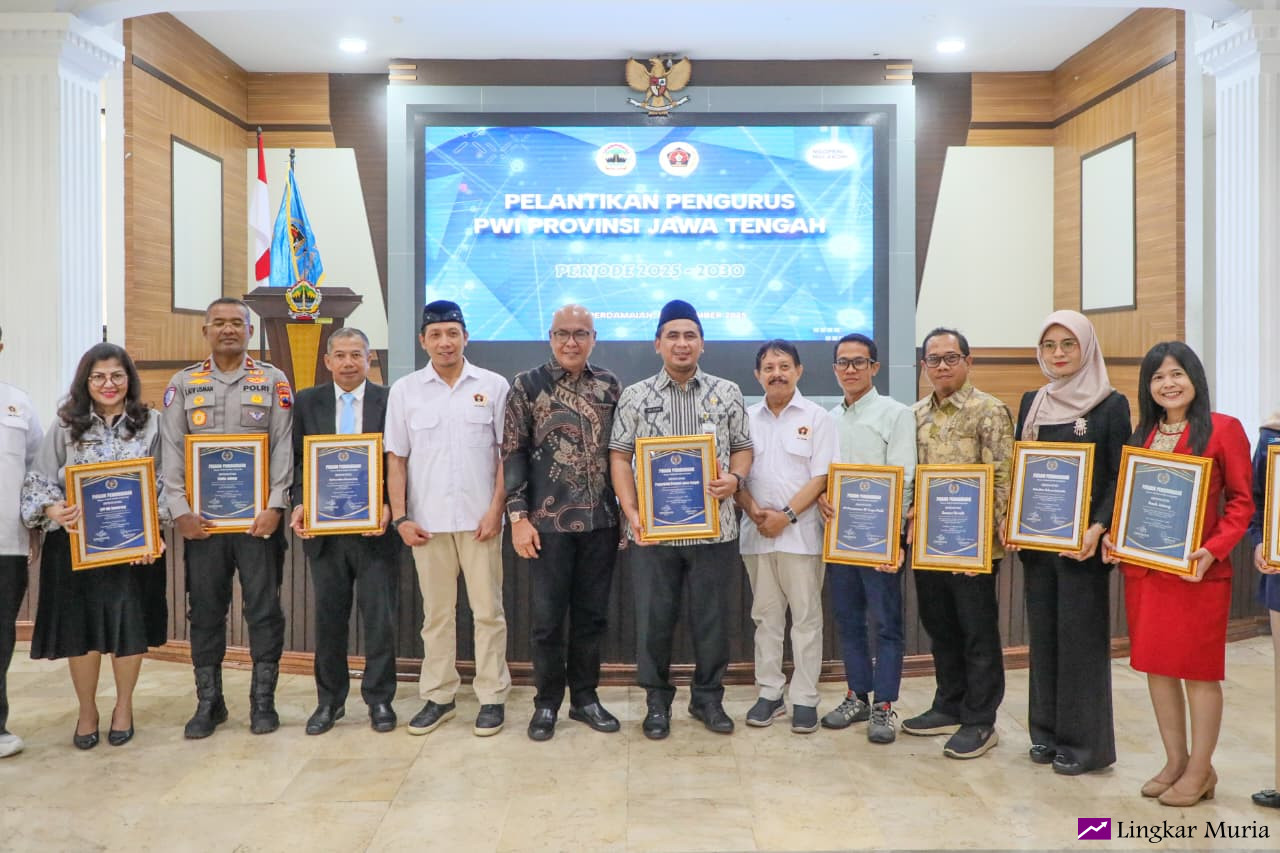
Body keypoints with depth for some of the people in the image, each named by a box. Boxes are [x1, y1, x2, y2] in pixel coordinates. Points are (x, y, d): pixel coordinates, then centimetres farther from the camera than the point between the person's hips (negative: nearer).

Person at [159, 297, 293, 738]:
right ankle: (208, 701, 21)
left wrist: (275, 507, -12)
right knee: (205, 610, 8)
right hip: (201, 519, 2)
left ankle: (263, 699, 15)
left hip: (258, 516, -2)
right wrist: (181, 511, -6)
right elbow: (172, 452, 3)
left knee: (264, 607, 3)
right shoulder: (183, 384, 9)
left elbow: (283, 449, -3)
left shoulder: (273, 381, 4)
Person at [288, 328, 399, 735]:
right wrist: (299, 503, -8)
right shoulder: (306, 402, 7)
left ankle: (379, 698, 20)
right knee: (328, 618, 11)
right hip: (324, 529, 2)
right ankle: (329, 700, 25)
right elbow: (295, 459, 7)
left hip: (375, 527, -2)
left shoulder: (390, 401, 0)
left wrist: (389, 507, -13)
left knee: (380, 617, 5)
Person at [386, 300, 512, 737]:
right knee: (436, 612, 11)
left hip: (479, 519, -1)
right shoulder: (404, 390, 4)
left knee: (488, 610, 5)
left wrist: (496, 509, -6)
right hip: (427, 521, 2)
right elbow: (396, 459, 6)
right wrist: (400, 517, 0)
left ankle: (492, 697, 16)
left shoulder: (493, 386, 0)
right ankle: (438, 697, 22)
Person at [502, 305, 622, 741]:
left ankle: (585, 697, 26)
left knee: (592, 615, 11)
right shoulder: (527, 385, -1)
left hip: (601, 521, 3)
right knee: (547, 618, 6)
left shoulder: (611, 385, 7)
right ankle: (547, 703, 22)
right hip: (548, 521, -2)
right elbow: (513, 453, -3)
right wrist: (518, 516, -9)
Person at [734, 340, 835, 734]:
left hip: (801, 532, -3)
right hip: (756, 533, 3)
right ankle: (769, 693, 20)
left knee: (806, 617, 3)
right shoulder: (746, 418, 8)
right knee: (765, 616, 10)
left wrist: (786, 516, -14)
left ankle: (804, 698, 12)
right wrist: (755, 512, -9)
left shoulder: (816, 417, -1)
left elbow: (821, 477, -7)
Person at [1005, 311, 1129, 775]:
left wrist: (1097, 528, -20)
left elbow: (1119, 475, -8)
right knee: (1043, 631, 10)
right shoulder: (1031, 402, 10)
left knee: (1081, 634, 1)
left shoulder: (1111, 404, -4)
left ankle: (1084, 739, 13)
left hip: (1082, 540, -5)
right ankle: (1047, 728, 23)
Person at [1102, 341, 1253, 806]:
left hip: (1196, 572, -5)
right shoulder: (1142, 434, 12)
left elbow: (1242, 500, -6)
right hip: (1142, 568, 6)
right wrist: (1113, 536, 0)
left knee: (1199, 670, 5)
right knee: (1156, 666, 12)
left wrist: (1214, 550, -18)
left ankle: (1200, 771, 20)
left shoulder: (1223, 429, -4)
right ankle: (1175, 761, 27)